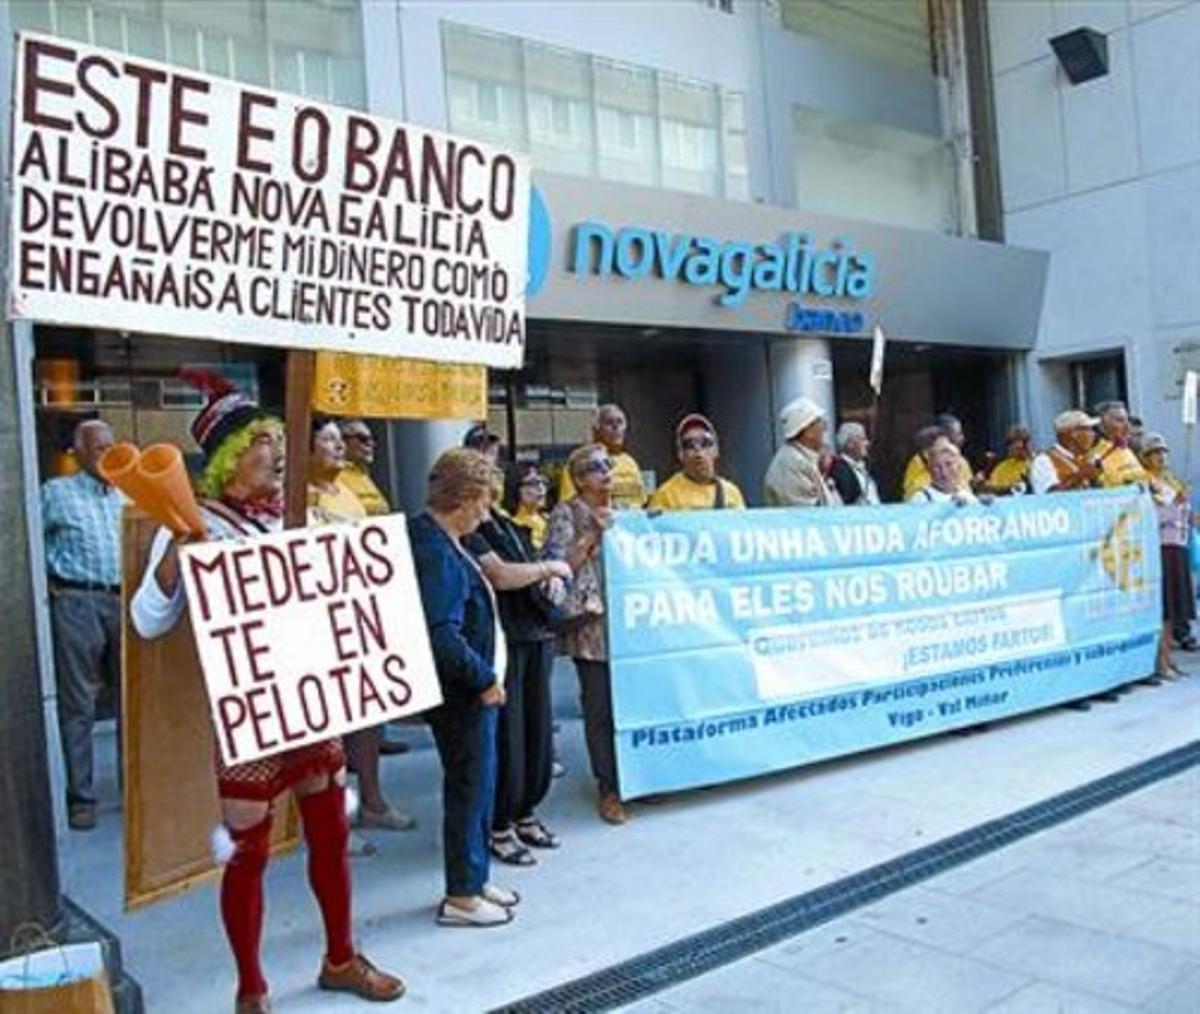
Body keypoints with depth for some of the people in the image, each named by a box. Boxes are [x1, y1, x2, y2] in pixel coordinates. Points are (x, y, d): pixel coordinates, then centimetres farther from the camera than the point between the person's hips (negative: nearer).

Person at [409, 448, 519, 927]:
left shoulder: (439, 541, 9)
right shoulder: (436, 553, -23)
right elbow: (442, 635, -30)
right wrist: (484, 678, -18)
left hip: (469, 690, 10)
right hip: (462, 693, -10)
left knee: (478, 785, 19)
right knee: (469, 789, 3)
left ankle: (474, 879, 34)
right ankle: (461, 897, 17)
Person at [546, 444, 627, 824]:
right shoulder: (566, 514, 0)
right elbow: (559, 564, -9)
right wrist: (594, 534, -13)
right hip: (592, 623, -5)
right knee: (601, 707, 0)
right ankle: (608, 788, 11)